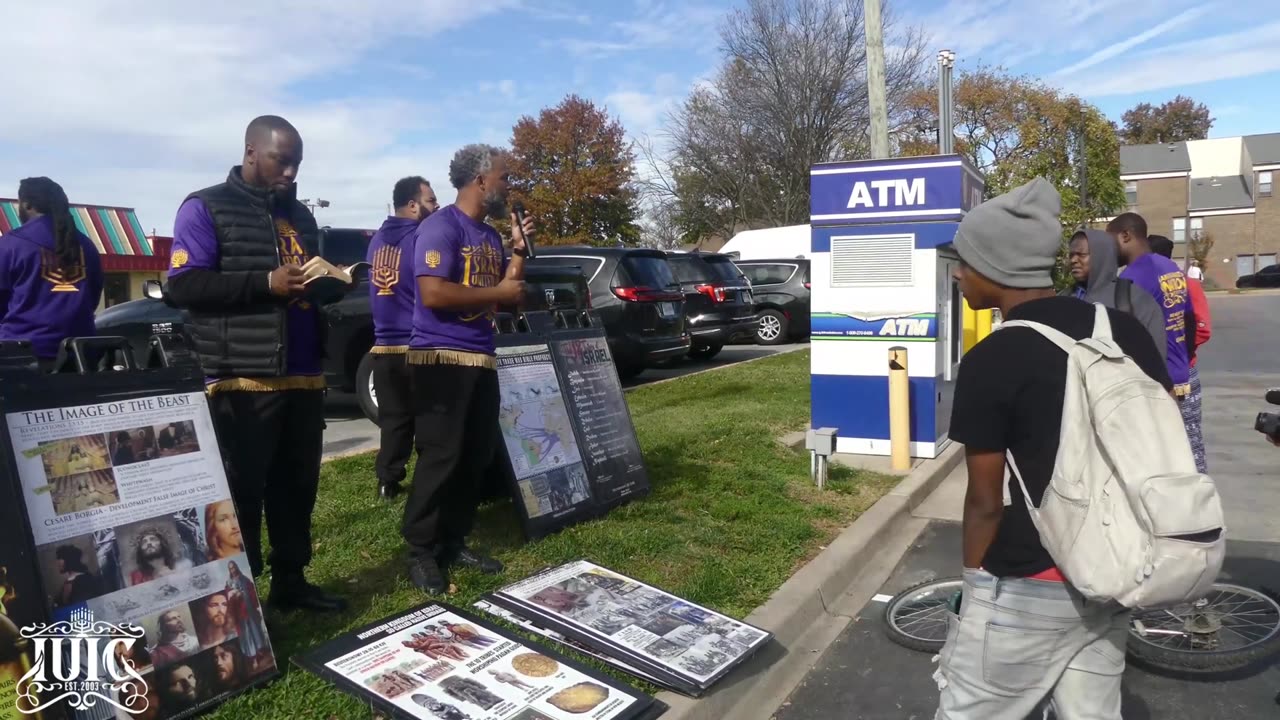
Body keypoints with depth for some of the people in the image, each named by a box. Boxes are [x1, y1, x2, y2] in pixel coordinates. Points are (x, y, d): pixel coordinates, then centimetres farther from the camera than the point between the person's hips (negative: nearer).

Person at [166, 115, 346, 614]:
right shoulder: (206, 207, 0)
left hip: (303, 377, 6)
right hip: (242, 381, -6)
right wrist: (266, 282, -19)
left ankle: (290, 581, 23)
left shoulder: (299, 215, 19)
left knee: (298, 487, 11)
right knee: (241, 493, 0)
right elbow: (184, 285, -10)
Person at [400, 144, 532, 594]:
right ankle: (420, 552, 6)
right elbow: (434, 293, -22)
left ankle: (453, 542, 20)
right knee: (440, 457, -6)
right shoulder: (441, 227, -10)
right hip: (441, 357, -8)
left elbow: (508, 291, 18)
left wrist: (518, 249, 5)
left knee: (478, 456, 9)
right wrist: (498, 292, -13)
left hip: (481, 358, 9)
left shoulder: (490, 235, 15)